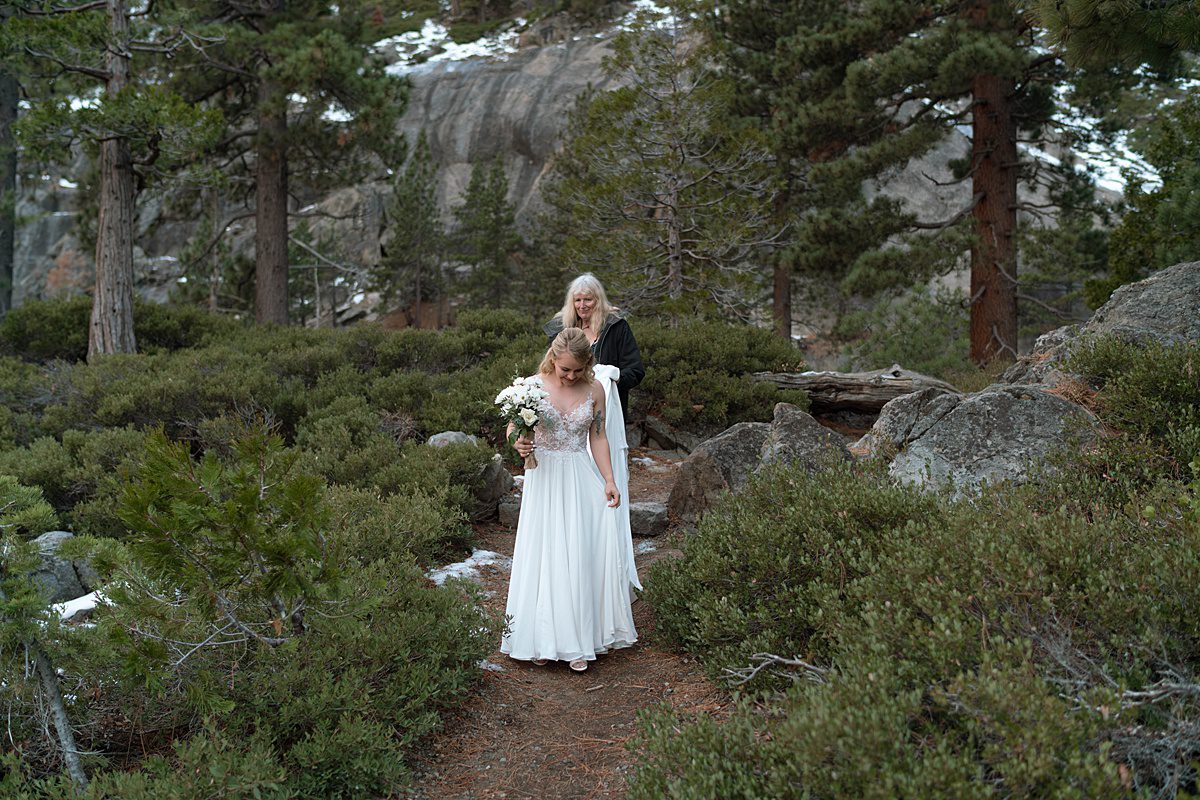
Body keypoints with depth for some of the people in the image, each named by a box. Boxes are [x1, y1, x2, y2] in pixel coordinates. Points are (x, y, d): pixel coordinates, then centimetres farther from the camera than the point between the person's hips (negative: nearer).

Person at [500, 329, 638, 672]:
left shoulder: (594, 390, 2)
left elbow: (598, 438, 8)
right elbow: (513, 428, 0)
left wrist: (609, 481, 0)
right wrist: (519, 444, -23)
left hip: (582, 480, 2)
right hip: (544, 479, -1)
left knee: (587, 552, -6)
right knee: (546, 556, -1)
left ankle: (579, 640, 5)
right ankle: (544, 639, 11)